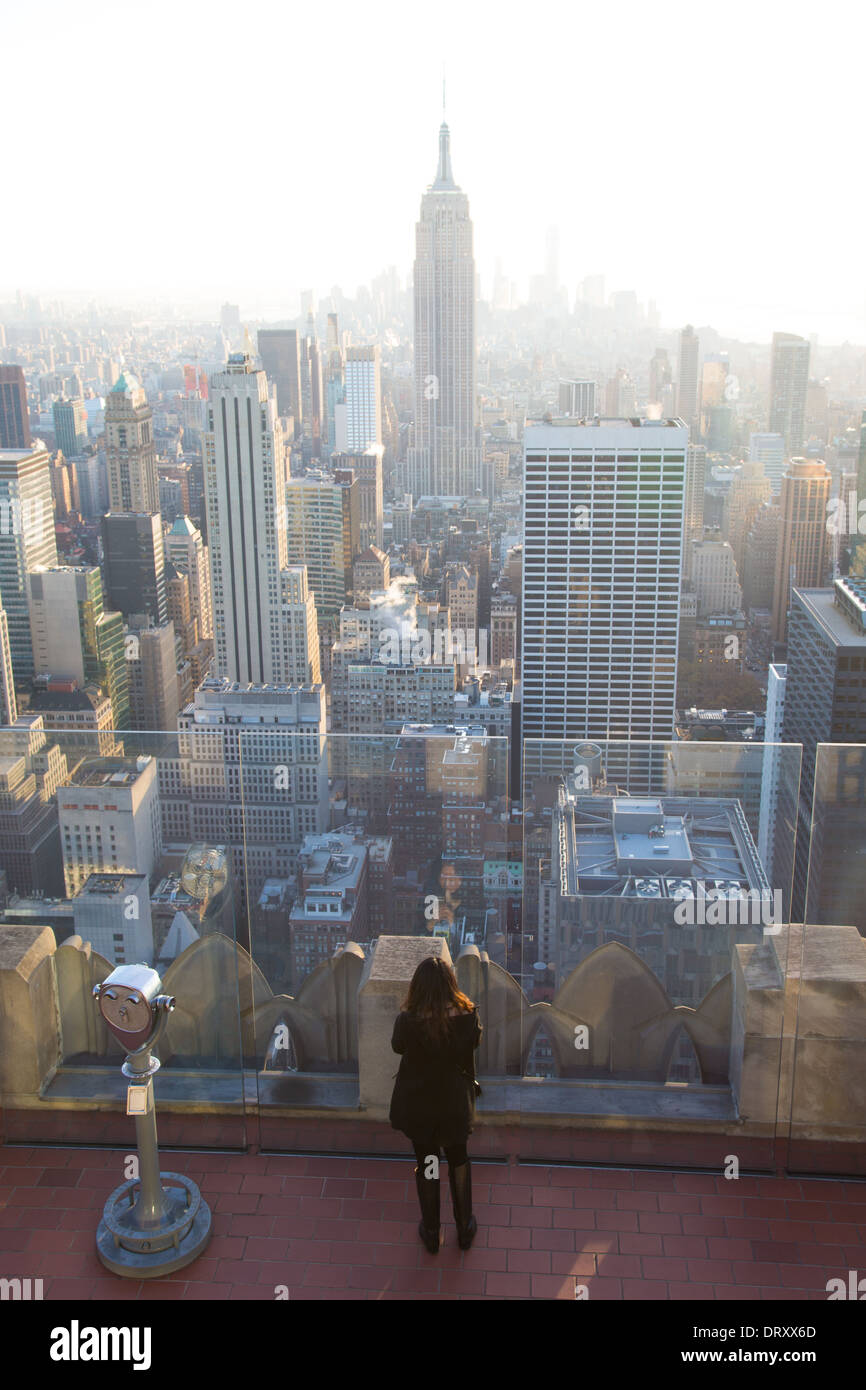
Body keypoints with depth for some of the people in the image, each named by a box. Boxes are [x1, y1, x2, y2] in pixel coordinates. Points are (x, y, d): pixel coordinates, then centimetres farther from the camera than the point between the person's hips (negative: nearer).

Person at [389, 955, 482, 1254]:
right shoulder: (467, 1016, -24)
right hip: (455, 1103, 1)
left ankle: (431, 1232, 36)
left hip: (418, 1104, -1)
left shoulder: (408, 1021, -29)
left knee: (426, 1163, 20)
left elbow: (397, 1046, -6)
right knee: (459, 1161, 25)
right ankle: (465, 1229, 39)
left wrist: (406, 1014, -2)